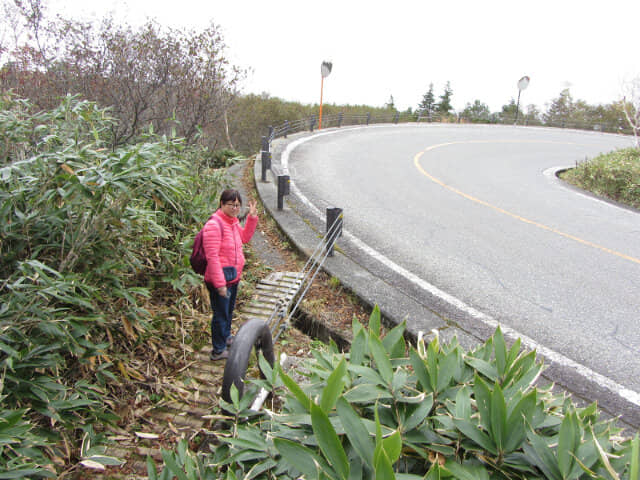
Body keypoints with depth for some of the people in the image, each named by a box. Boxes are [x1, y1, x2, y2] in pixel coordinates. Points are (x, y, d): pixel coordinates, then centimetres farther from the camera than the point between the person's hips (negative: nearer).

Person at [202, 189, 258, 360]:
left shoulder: (233, 221, 6)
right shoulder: (214, 224, -23)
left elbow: (245, 238, 22)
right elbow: (212, 256, -25)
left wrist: (252, 217, 8)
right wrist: (220, 284, -25)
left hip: (233, 278, 9)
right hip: (220, 281, -9)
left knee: (229, 311, 26)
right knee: (221, 315, 5)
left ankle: (226, 337, 47)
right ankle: (218, 351, 22)